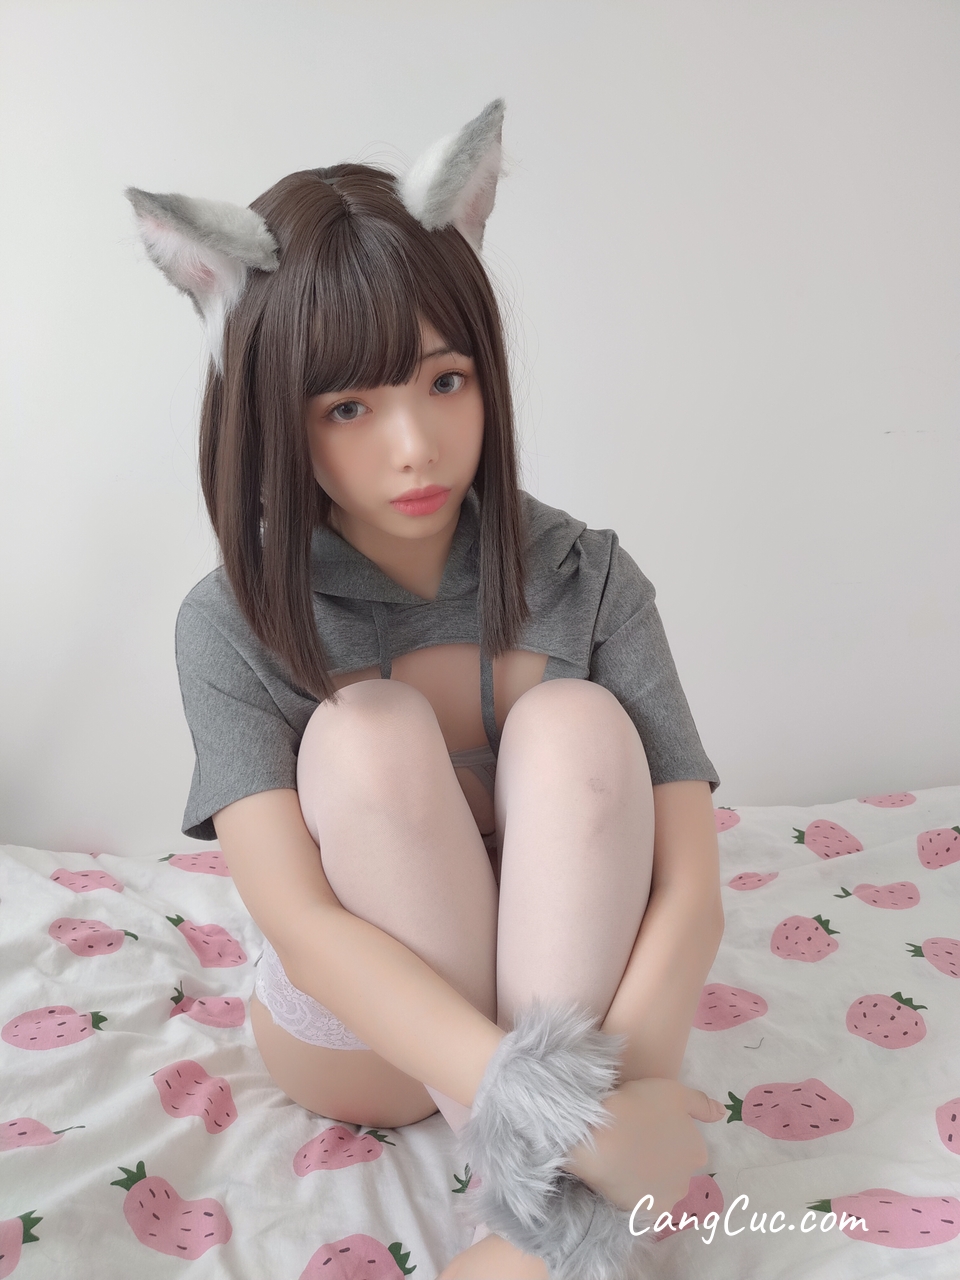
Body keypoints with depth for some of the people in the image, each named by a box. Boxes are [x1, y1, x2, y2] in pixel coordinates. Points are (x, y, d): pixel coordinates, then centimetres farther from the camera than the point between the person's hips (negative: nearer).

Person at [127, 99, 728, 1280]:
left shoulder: (589, 582, -13)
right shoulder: (234, 625, -15)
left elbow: (691, 889, -19)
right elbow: (298, 920, -27)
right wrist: (573, 1124, -38)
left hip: (580, 985, 1)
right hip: (360, 1038, 0)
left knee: (575, 720, -27)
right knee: (366, 727, -28)